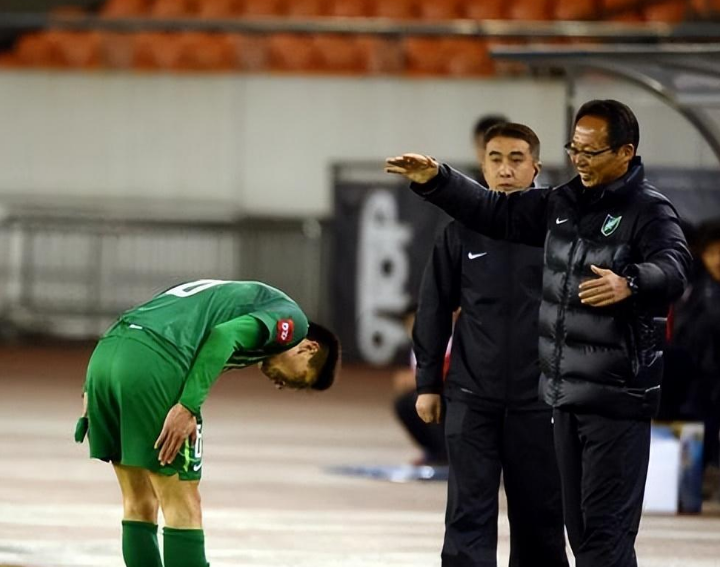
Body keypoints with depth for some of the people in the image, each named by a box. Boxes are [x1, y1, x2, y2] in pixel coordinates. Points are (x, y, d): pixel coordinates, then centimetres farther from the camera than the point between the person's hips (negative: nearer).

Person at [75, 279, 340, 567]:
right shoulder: (291, 318, 9)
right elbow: (224, 336, -10)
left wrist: (92, 392, 21)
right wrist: (187, 407, -14)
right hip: (154, 364, -8)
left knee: (139, 505, 15)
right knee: (183, 507, 0)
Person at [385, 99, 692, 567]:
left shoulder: (649, 211, -11)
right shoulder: (563, 204, 13)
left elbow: (673, 269, -29)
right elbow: (495, 212, 23)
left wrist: (629, 283, -49)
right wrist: (436, 180, 12)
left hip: (617, 398, -8)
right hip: (567, 394, 8)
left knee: (606, 529, -11)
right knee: (580, 528, 12)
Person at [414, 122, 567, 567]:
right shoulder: (463, 232, 3)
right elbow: (435, 309, 9)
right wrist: (428, 383, 8)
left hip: (537, 398, -1)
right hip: (472, 397, 1)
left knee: (540, 514, 7)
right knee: (469, 514, -3)